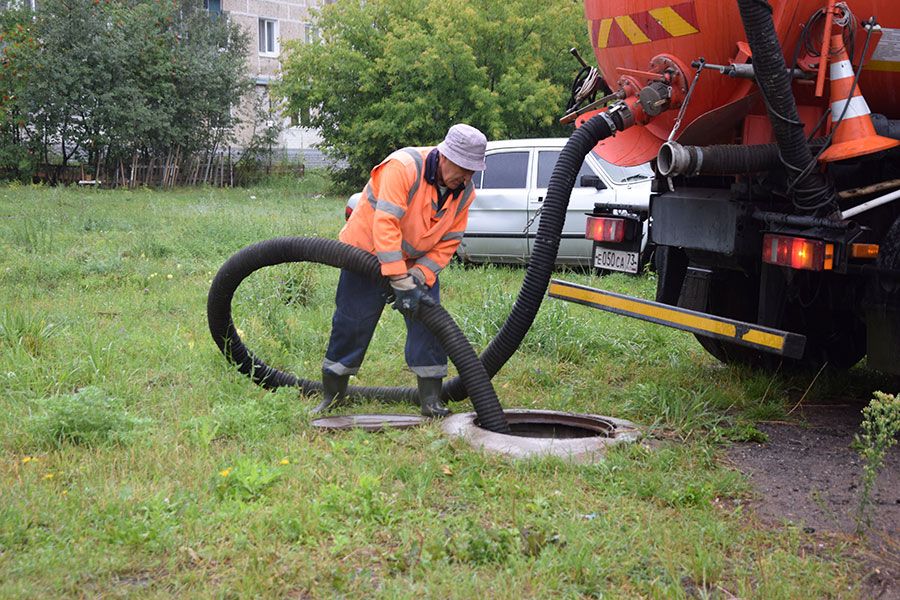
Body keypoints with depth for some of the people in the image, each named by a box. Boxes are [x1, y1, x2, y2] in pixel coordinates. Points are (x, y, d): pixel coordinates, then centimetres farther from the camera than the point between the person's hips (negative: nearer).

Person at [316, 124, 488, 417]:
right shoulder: (403, 167, -29)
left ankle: (431, 399, -1)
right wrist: (400, 282, -38)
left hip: (418, 262, 5)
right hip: (368, 252, -5)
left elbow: (448, 244, -5)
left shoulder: (464, 192, -9)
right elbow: (385, 225, -36)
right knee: (352, 322, -1)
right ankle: (332, 395, 15)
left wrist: (420, 277, -21)